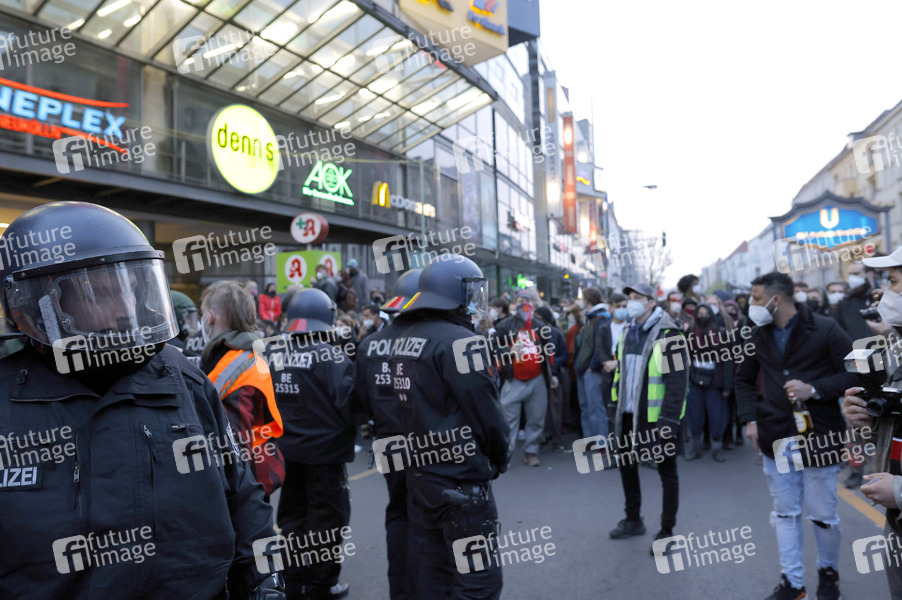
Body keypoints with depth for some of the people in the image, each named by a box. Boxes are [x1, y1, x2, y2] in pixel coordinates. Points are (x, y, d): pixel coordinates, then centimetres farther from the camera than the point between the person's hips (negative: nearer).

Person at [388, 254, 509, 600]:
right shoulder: (459, 341, -19)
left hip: (418, 474, 8)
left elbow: (412, 405, 10)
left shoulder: (402, 339, 6)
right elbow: (486, 411, -17)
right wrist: (500, 457, 0)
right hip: (461, 480, -8)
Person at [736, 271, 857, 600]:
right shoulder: (760, 336, 5)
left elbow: (855, 373, -8)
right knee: (785, 512, 10)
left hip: (818, 435, -4)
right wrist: (750, 418, 5)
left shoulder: (825, 330, -9)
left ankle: (828, 572, 34)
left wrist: (813, 389, -21)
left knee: (822, 514, 8)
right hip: (776, 437, 4)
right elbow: (744, 380, 17)